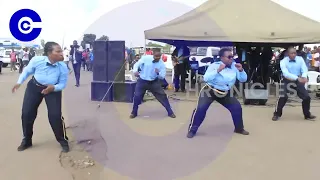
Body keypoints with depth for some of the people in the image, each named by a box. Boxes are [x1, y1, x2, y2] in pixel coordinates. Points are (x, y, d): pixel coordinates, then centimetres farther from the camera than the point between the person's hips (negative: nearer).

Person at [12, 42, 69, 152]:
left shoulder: (63, 67, -28)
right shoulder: (37, 60, -27)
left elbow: (62, 84, -16)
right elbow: (27, 71, -5)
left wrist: (53, 88, -34)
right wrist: (19, 82, -9)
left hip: (53, 89, -1)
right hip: (34, 87, 2)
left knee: (55, 115, -13)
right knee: (26, 113, 1)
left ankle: (63, 141, 9)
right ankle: (26, 140, 25)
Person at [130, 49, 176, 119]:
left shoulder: (162, 64, -11)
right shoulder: (145, 58, -14)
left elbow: (162, 77, -10)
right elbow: (137, 64, -4)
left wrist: (158, 73, -33)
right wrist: (135, 71, -26)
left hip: (154, 82, 1)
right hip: (142, 81, -1)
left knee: (162, 95, -2)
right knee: (137, 96, -1)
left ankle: (170, 112, 12)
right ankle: (134, 113, 23)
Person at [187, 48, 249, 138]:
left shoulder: (234, 66, -5)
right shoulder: (215, 65, -16)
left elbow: (243, 79, -2)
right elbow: (206, 78, -28)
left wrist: (241, 70, -22)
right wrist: (218, 70, -36)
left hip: (225, 93, 5)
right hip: (210, 91, -4)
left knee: (237, 107, 3)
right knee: (200, 108, -17)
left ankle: (239, 128, 26)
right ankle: (192, 130, -2)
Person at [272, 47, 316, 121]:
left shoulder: (300, 59, -4)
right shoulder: (283, 61, -14)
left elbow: (304, 69, -12)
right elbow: (286, 73, -27)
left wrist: (304, 77, -35)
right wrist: (297, 78, -39)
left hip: (298, 81, 3)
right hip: (287, 81, -3)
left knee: (306, 97, 3)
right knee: (283, 97, -20)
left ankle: (307, 115, 26)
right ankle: (277, 114, -2)